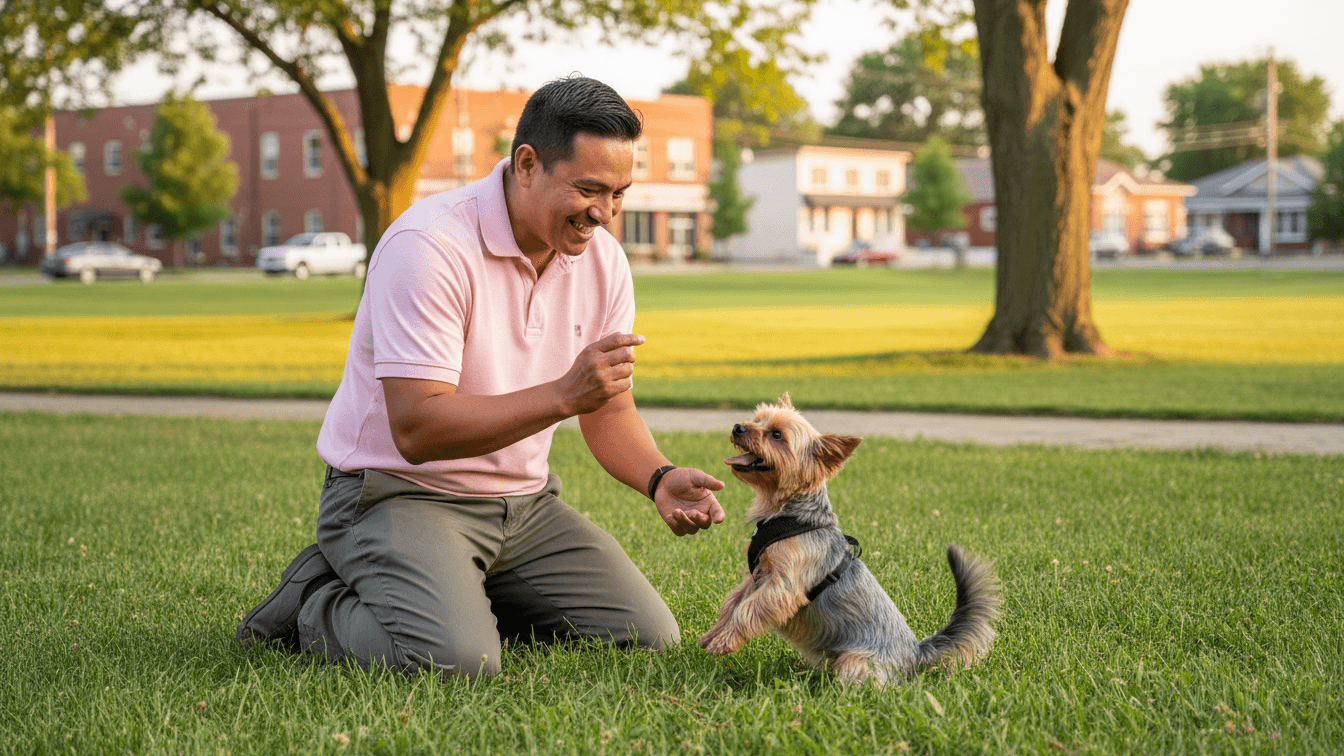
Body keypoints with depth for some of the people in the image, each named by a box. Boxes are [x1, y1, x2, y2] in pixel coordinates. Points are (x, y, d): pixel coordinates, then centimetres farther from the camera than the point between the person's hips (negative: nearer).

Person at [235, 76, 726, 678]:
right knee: (457, 660, -31)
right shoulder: (429, 245, -23)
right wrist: (563, 394, -37)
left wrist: (660, 478, -13)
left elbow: (609, 411, 9)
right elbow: (417, 430, -29)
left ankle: (465, 599, 14)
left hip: (522, 502, 7)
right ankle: (316, 607, 0)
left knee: (650, 637, -3)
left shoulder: (603, 259, 0)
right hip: (398, 493, -7)